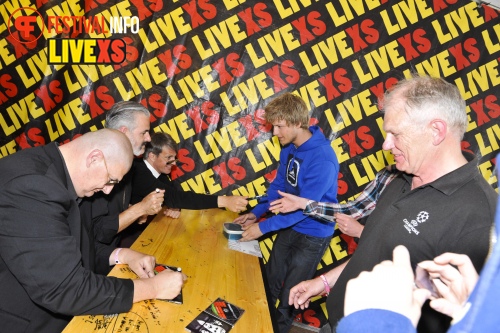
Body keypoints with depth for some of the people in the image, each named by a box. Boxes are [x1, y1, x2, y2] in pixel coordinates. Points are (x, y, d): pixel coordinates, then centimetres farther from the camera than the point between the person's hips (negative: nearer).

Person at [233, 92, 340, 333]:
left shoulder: (322, 158, -29)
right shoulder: (288, 148, -4)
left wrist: (263, 227, -25)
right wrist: (255, 212, -3)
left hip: (312, 234, -7)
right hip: (289, 226, 7)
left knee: (290, 293, 10)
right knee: (270, 282, 21)